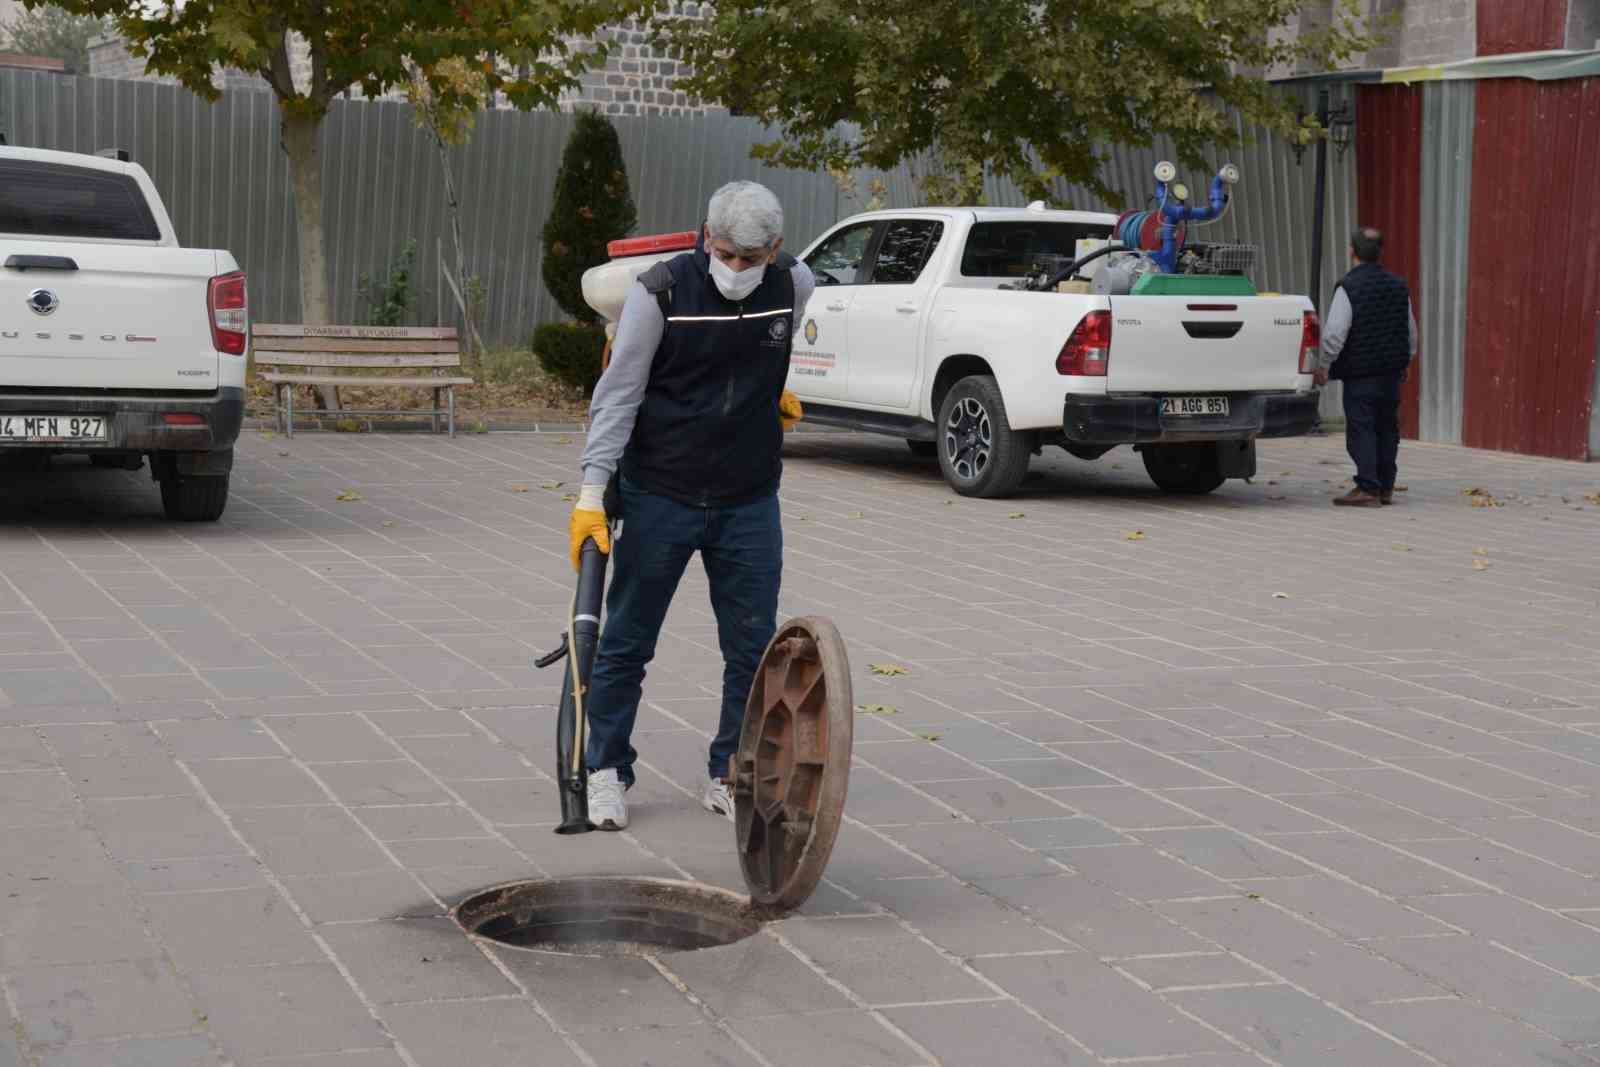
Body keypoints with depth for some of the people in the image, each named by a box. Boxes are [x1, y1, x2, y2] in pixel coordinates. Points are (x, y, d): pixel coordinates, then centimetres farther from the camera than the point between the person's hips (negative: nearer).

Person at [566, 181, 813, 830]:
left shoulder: (795, 286, -5)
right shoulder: (661, 291, -15)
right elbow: (618, 395, -13)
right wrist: (592, 492, -18)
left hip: (749, 503, 3)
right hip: (659, 496, -3)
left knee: (753, 649, 6)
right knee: (626, 643, 5)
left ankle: (730, 777, 20)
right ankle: (607, 773, 19)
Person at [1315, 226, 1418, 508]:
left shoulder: (1348, 287, -13)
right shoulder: (1399, 286, 9)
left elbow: (1334, 334, -18)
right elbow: (1412, 333, 17)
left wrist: (1324, 365, -6)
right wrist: (1403, 362, 30)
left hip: (1360, 373, -7)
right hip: (1392, 373, 7)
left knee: (1361, 429, -4)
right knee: (1387, 429, 12)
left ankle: (1368, 488, -7)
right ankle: (1386, 488, 17)